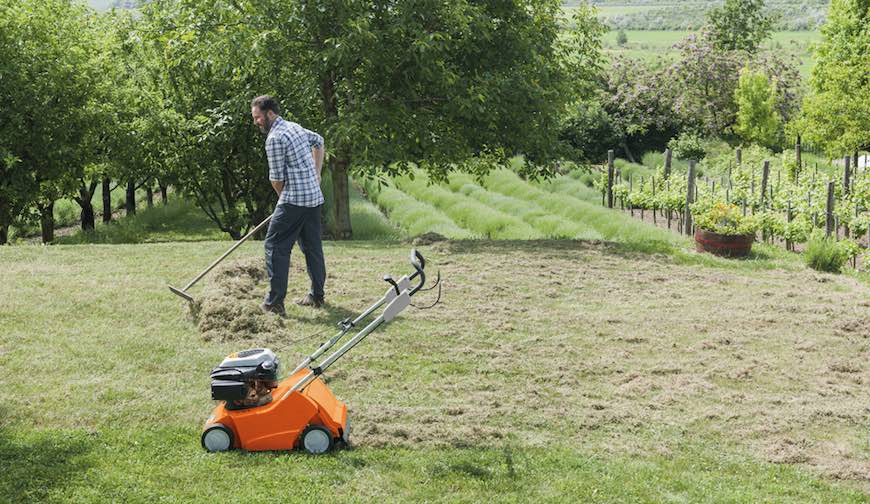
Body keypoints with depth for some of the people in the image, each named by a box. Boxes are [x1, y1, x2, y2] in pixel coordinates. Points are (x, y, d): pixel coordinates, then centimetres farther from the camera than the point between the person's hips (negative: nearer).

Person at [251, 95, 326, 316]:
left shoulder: (275, 138, -13)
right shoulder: (295, 127, 15)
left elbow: (277, 178, -9)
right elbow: (319, 141, 34)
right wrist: (316, 173, 29)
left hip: (294, 200, -9)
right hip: (315, 197, 9)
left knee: (276, 246, -7)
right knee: (312, 247, 15)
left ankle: (275, 302, -11)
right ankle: (317, 296, 23)